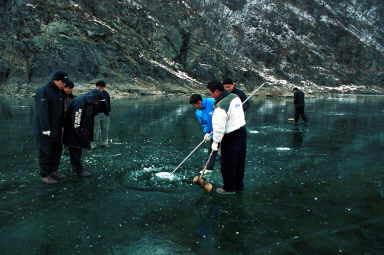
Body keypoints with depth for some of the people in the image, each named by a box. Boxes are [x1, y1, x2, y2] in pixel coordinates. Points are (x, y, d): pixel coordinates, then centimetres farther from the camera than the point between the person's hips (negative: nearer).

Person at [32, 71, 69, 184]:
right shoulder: (43, 91, -17)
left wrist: (61, 125, 15)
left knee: (57, 150, 15)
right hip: (44, 130, -9)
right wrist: (46, 129, -23)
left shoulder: (59, 91, 11)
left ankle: (53, 171, 29)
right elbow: (42, 112, -21)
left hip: (56, 128, 9)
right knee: (45, 152, -1)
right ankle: (45, 175, 9)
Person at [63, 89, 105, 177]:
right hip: (74, 133, -9)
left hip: (81, 132, 9)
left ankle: (75, 166, 28)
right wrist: (77, 132, -22)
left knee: (78, 150, 16)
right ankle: (79, 169, 5)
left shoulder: (88, 102, 6)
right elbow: (76, 120, -25)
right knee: (76, 150, -2)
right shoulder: (79, 102, -24)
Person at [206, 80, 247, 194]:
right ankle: (239, 186, 31)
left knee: (228, 164, 7)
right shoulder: (235, 97, 5)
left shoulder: (221, 106, -23)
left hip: (231, 137, -9)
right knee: (240, 161, 17)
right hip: (242, 131, 9)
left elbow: (219, 127, -24)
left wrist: (215, 142, -12)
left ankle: (229, 188, 20)